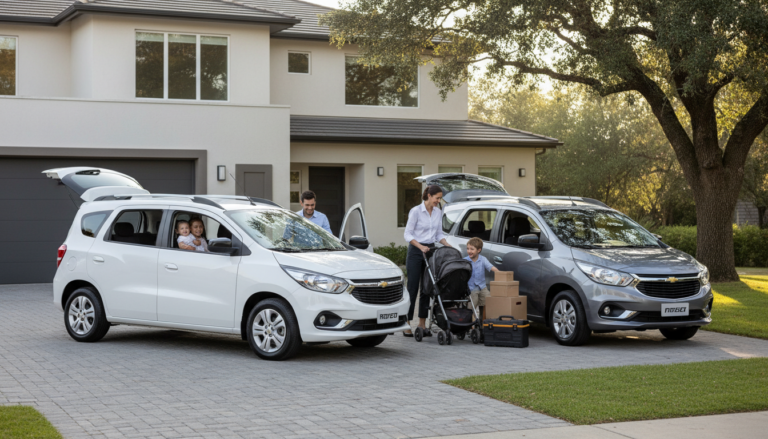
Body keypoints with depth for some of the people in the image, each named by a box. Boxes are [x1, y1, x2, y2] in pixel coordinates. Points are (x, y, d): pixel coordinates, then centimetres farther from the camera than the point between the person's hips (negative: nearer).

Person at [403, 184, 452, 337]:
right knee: (412, 288, -5)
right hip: (416, 251, -6)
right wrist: (421, 246, -23)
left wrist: (447, 244, -4)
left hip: (431, 251, 6)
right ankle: (407, 324, -1)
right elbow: (408, 234, -12)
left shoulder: (438, 212, 7)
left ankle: (422, 324, 12)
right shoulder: (416, 211, -11)